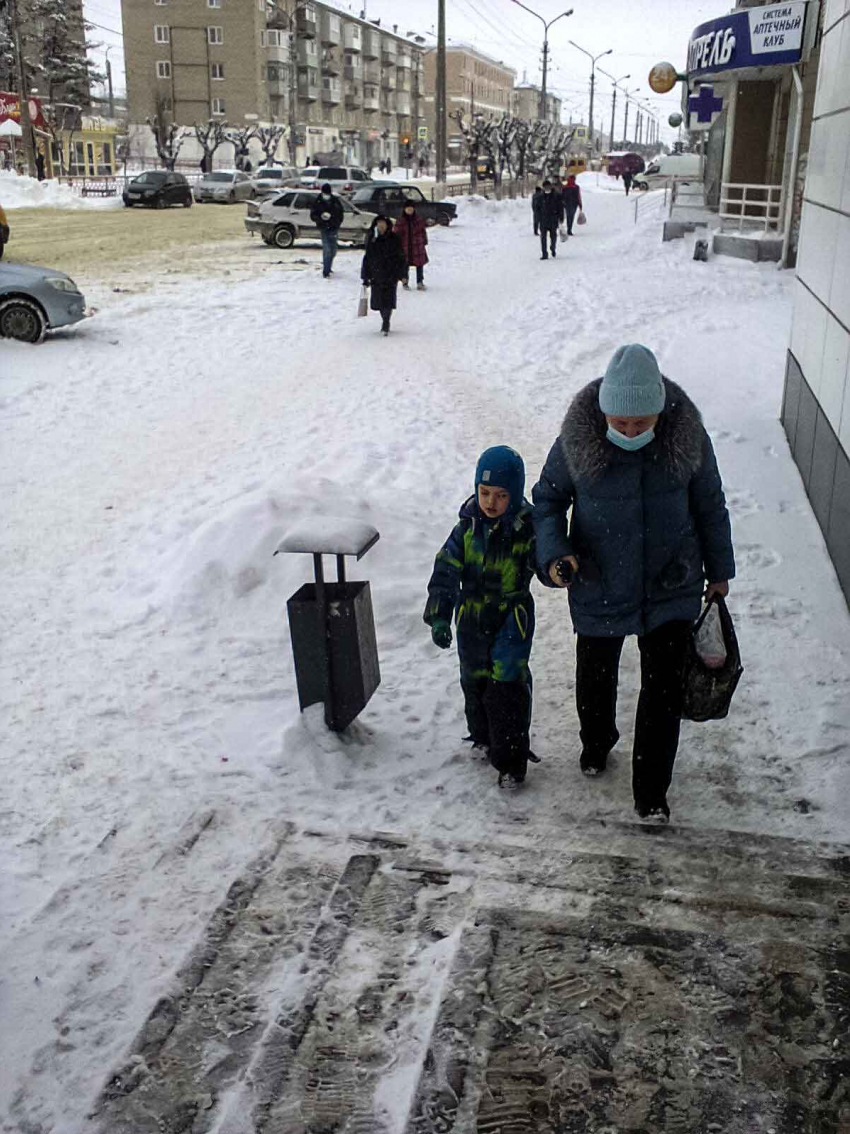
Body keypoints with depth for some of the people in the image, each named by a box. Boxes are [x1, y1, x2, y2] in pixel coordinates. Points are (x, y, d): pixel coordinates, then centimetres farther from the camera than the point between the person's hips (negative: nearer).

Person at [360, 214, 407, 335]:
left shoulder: (394, 239, -2)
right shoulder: (371, 240, 5)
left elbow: (401, 257, 2)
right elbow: (367, 258, 10)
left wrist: (403, 274, -2)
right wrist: (365, 277, 8)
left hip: (391, 275, -3)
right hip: (376, 276, 3)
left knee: (388, 301, -8)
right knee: (378, 301, 6)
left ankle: (385, 324, 1)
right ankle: (386, 322, 25)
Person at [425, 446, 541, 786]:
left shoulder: (527, 529, -13)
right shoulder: (468, 528, -6)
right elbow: (445, 572, -8)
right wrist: (439, 616, -17)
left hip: (511, 620, -4)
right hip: (472, 620, 4)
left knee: (507, 686, -5)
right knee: (474, 681, 18)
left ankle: (511, 759, 9)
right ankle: (483, 737, 41)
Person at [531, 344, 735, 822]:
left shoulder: (687, 437, -16)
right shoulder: (577, 441, -19)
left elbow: (710, 506, 0)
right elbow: (547, 499, -4)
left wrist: (719, 570, 10)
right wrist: (554, 554, -20)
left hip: (671, 588, 0)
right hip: (599, 590, 0)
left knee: (664, 689, 3)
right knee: (595, 677, 20)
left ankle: (652, 791, 21)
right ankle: (597, 742, 52)